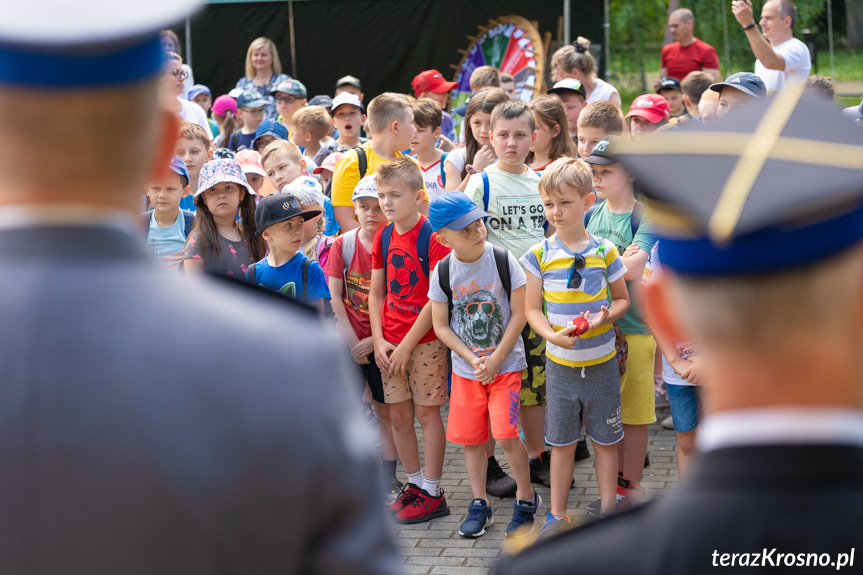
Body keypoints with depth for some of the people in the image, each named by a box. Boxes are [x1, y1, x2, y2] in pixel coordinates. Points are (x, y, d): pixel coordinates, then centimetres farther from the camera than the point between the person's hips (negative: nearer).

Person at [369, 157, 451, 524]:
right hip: (390, 344, 6)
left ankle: (432, 493, 8)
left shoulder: (432, 238, -13)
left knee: (427, 413, 0)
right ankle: (414, 483, 23)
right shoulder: (383, 237, 7)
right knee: (399, 415, 10)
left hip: (426, 340, -6)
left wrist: (407, 345, -14)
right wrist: (379, 341, 1)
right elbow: (376, 294, 12)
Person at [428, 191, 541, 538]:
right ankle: (479, 506, 22)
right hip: (465, 369, 3)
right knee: (470, 438, 7)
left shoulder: (503, 261, -11)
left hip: (506, 364, -3)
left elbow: (519, 314, -8)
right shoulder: (443, 272, -5)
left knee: (505, 435, -12)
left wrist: (495, 360, -11)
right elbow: (441, 326, 0)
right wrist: (472, 359, -11)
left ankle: (526, 498, 9)